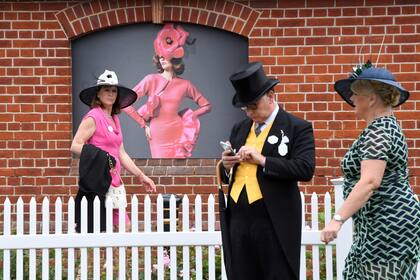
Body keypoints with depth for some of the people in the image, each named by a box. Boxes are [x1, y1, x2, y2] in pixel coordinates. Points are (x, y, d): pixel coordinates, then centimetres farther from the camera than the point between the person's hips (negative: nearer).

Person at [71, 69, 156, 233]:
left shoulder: (114, 119, 16)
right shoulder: (93, 117, -8)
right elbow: (75, 146, -15)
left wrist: (141, 176, 19)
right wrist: (101, 158, -23)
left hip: (113, 182, 8)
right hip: (98, 183, -8)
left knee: (125, 227, 8)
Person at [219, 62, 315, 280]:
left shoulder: (298, 128, -3)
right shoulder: (239, 129, 15)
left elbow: (306, 169, -15)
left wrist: (262, 160, -18)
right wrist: (226, 166, -3)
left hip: (275, 223, -5)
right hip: (238, 221, 5)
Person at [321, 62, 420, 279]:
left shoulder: (378, 131, -17)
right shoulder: (386, 125, 15)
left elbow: (369, 182, -29)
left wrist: (338, 219, -33)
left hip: (388, 226, -10)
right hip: (379, 226, 10)